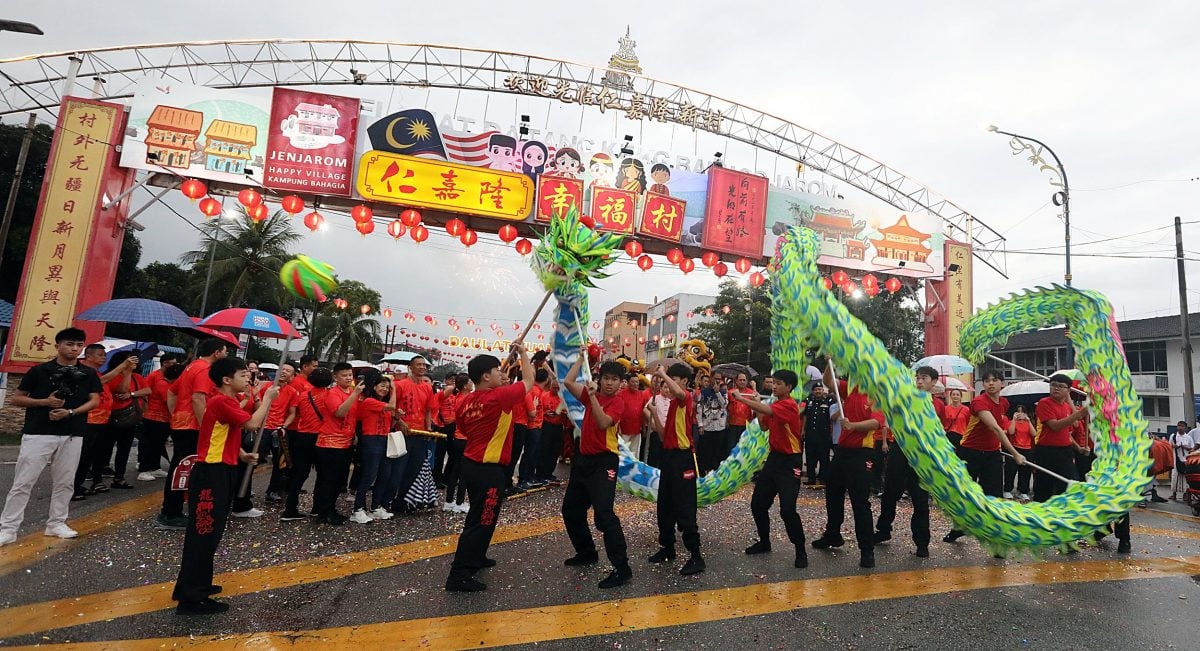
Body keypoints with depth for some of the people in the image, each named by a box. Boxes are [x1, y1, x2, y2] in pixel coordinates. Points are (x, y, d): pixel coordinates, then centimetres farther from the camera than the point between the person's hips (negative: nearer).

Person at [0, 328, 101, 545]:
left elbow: (95, 401, 3)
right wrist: (45, 402, -12)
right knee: (23, 482, -1)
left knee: (64, 482, 8)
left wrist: (70, 412, -12)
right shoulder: (39, 370, 2)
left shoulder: (88, 374, 7)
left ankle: (56, 523, 19)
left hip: (72, 435, 2)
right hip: (38, 434, -2)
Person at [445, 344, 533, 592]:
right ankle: (459, 576, 1)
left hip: (471, 464, 9)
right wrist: (523, 353, 6)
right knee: (481, 521, -2)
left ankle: (475, 558, 40)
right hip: (488, 469, -9)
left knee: (479, 517, 25)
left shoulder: (466, 401, 3)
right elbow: (529, 380, -8)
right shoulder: (498, 397, -20)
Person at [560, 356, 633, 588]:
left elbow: (603, 423, -24)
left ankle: (622, 568, -13)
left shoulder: (618, 402, -9)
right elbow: (568, 382, 0)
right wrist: (582, 358, 3)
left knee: (603, 513, -18)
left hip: (604, 461, -7)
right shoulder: (591, 395, 8)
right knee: (571, 509, 16)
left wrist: (593, 397, -27)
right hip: (584, 458, 8)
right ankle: (587, 552, 34)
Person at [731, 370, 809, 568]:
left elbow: (767, 410, -33)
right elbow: (765, 425, 16)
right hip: (774, 457, 9)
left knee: (787, 509, -14)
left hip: (789, 461, -9)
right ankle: (764, 542, 29)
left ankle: (801, 552, 4)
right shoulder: (775, 405, 11)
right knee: (757, 503, 12)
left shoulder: (789, 405, -18)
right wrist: (756, 405, 6)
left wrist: (741, 398, -26)